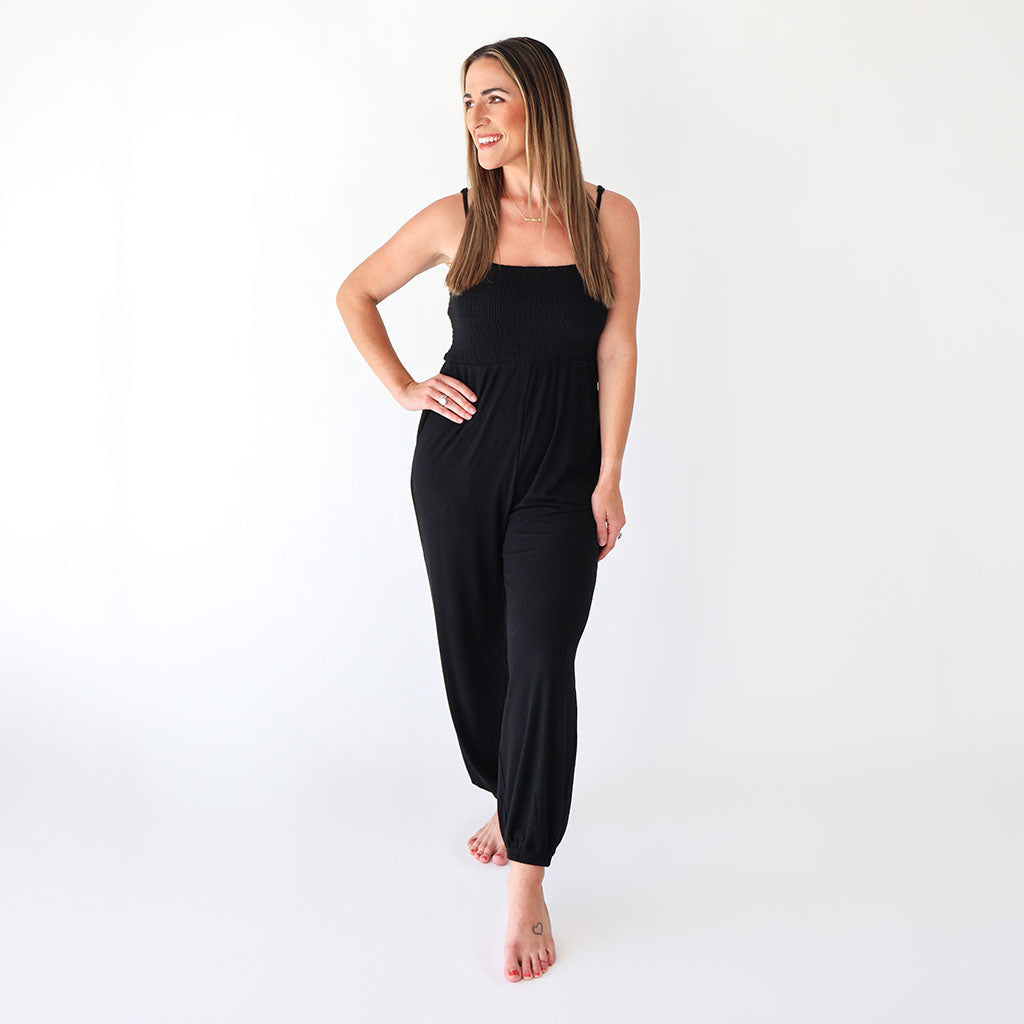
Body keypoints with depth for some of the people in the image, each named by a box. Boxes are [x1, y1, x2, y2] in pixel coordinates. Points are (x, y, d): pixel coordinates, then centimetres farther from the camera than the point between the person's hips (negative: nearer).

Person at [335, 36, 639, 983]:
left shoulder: (609, 216, 0)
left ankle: (527, 884, 2)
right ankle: (510, 801, 37)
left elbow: (616, 352, -1)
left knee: (542, 663, -9)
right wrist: (402, 387, 3)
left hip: (560, 477, -2)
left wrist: (609, 479, -5)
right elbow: (356, 293, 14)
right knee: (474, 648, 11)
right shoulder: (456, 219, 1)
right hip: (460, 463, 2)